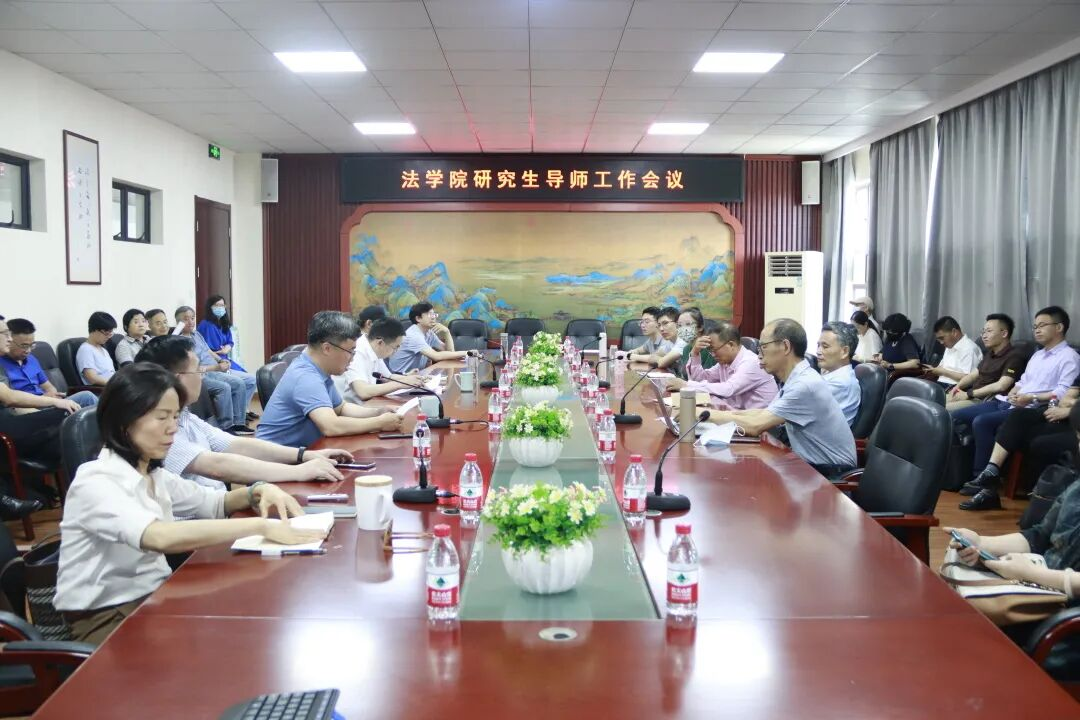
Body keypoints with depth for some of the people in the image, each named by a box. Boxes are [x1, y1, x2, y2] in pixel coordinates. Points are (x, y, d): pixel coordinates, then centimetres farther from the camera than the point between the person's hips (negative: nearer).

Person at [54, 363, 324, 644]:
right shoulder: (95, 482, -20)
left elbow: (215, 503, 16)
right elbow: (161, 537, -37)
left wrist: (258, 491, -8)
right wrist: (261, 526, -37)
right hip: (105, 618, -7)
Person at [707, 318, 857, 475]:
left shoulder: (806, 385, -24)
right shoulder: (796, 380, 5)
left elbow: (755, 426, -24)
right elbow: (764, 414, 15)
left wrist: (709, 414, -13)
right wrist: (728, 413, 1)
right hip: (813, 465, 8)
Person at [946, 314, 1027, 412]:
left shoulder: (1014, 355, -10)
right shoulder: (990, 353, 19)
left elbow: (1000, 386, -20)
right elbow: (973, 374, 23)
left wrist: (969, 394, -18)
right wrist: (957, 386, 1)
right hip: (973, 396, 9)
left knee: (945, 410, -25)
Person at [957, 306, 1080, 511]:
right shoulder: (1037, 355, 26)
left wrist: (1032, 398, -19)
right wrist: (1012, 393, 4)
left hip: (1029, 410, -9)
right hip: (1008, 402, 9)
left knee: (981, 422, -30)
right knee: (957, 416, -6)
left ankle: (986, 485, -24)